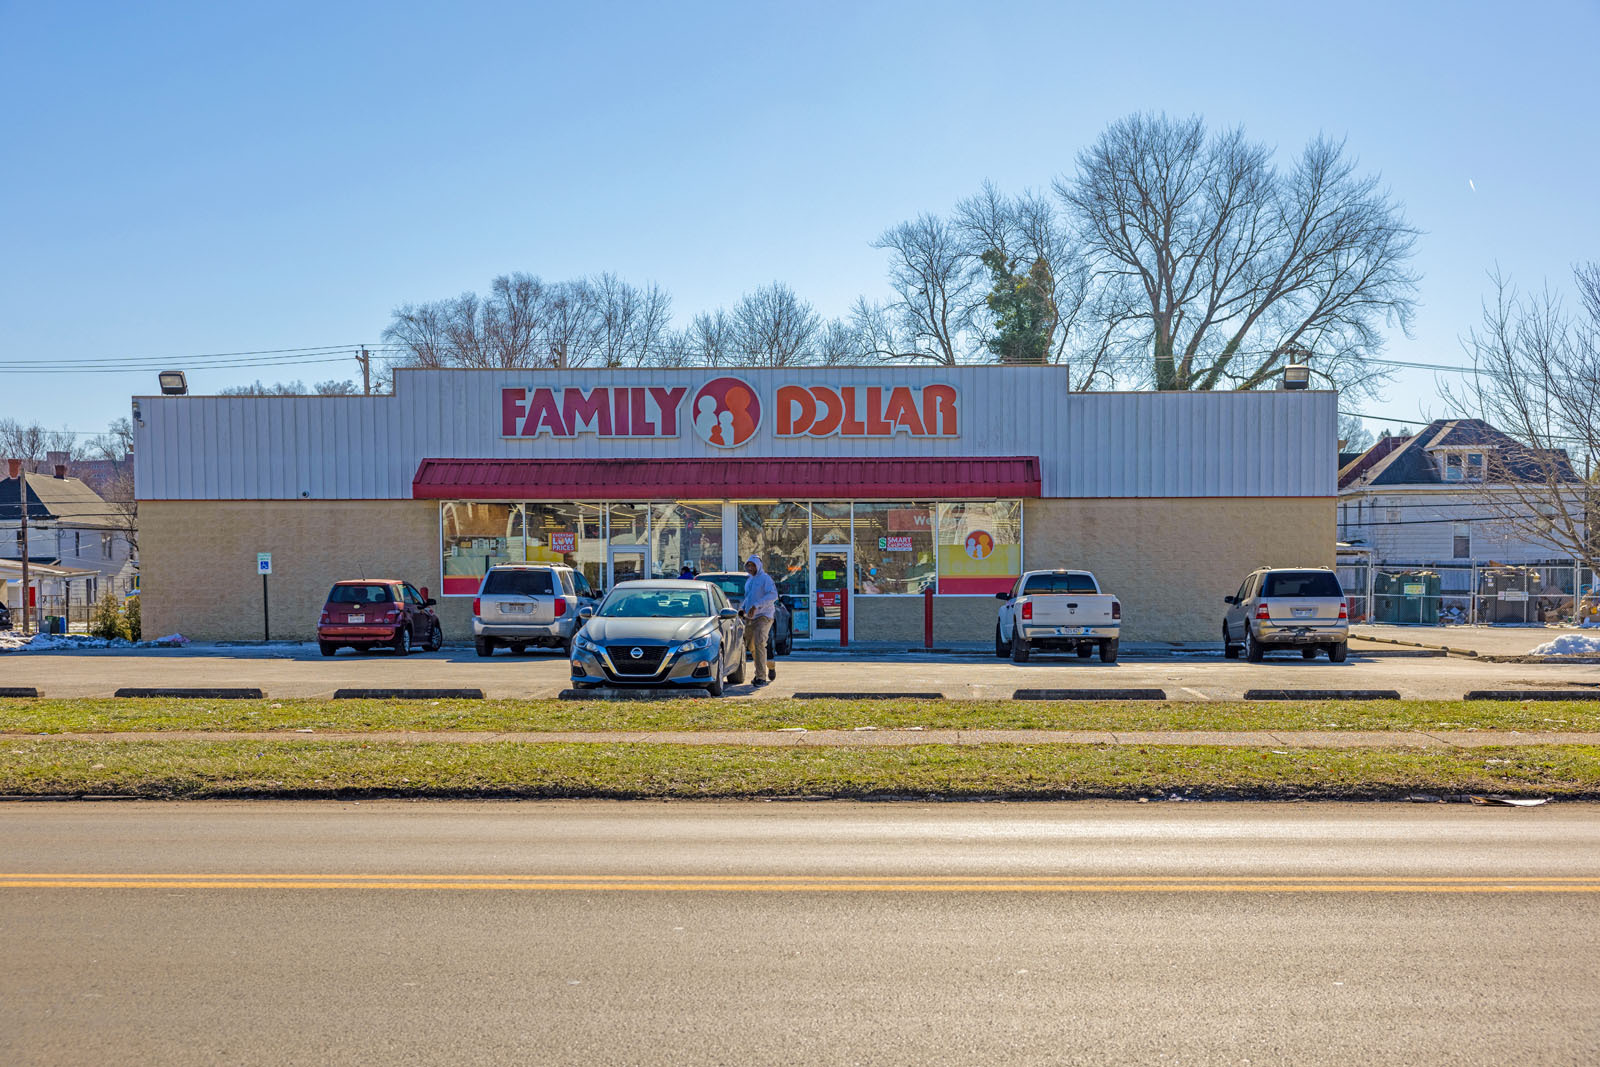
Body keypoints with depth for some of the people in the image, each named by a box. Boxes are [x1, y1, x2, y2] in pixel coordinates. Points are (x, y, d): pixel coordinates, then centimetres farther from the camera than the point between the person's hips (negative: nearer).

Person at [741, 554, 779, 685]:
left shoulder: (765, 578, -7)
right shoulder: (749, 580, 18)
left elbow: (773, 595, -21)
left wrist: (756, 606, -27)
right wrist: (742, 609, 11)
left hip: (763, 616, -8)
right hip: (749, 618, 8)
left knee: (759, 643, -19)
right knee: (751, 646, 11)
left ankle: (761, 677, -17)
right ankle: (771, 665, 32)